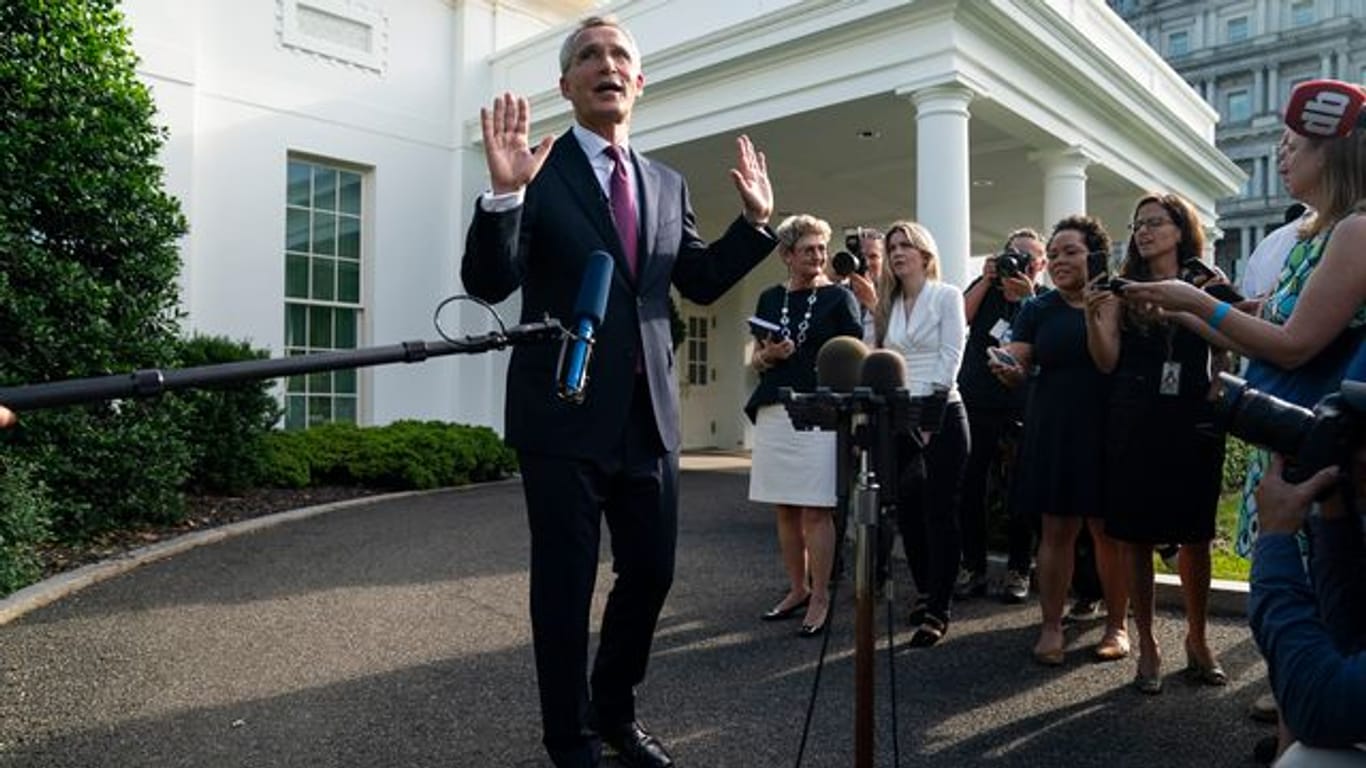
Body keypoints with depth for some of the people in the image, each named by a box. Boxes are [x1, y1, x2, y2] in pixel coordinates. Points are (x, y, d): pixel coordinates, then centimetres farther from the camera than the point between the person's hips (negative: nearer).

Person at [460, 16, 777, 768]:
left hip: (648, 411, 5)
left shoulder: (668, 184, 12)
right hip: (564, 411, -5)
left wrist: (756, 221, 7)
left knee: (651, 572, 14)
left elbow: (701, 282, 18)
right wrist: (503, 193, -28)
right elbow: (488, 283, -13)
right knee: (564, 586, 7)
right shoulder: (536, 170, -4)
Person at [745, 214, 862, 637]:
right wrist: (767, 356, -4)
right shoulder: (770, 298, 14)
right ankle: (797, 589, 24)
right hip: (774, 412, 5)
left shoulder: (838, 297, 2)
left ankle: (820, 598, 6)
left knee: (815, 510, -4)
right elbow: (755, 359, 19)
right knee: (785, 508, 11)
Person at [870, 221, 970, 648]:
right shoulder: (887, 305, 14)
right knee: (907, 511, 9)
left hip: (941, 416, -5)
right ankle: (925, 593, 25)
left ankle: (937, 611, 0)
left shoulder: (946, 296, -1)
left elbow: (950, 358, -9)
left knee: (940, 512, -4)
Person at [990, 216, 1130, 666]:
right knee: (1056, 530, 4)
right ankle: (1051, 626, 13)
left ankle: (1116, 625, 21)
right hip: (1052, 434, 2)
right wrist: (1008, 371, -20)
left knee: (1109, 530, 6)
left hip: (1107, 433, -1)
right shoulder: (1038, 311, 8)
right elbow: (1018, 369, 1)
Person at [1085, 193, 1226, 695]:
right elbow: (1107, 362, -2)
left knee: (1195, 536, 8)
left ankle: (1197, 638, 27)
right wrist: (1091, 316, -18)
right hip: (1134, 425, 0)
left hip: (1193, 423, 0)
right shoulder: (1122, 288, 6)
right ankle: (1146, 645, 15)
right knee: (1137, 538, 3)